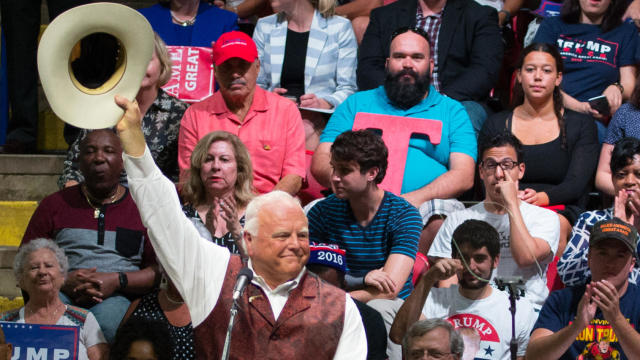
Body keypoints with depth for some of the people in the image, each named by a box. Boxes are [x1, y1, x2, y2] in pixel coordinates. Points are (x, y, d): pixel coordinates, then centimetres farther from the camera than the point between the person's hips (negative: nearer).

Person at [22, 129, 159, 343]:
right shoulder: (55, 204, 19)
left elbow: (161, 270, 7)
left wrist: (117, 281, -11)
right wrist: (64, 281, -8)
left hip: (118, 297, -1)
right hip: (62, 293, 1)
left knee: (107, 320, -39)